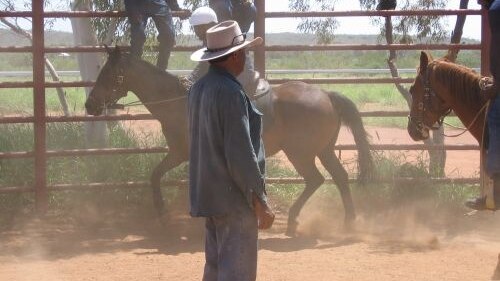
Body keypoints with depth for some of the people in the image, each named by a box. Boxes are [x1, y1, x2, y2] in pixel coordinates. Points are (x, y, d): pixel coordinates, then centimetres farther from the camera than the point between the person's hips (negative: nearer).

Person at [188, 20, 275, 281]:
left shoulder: (199, 88, 9)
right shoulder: (231, 92, -19)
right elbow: (240, 153, -21)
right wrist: (260, 200, -16)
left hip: (209, 193, 9)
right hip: (233, 195, -9)